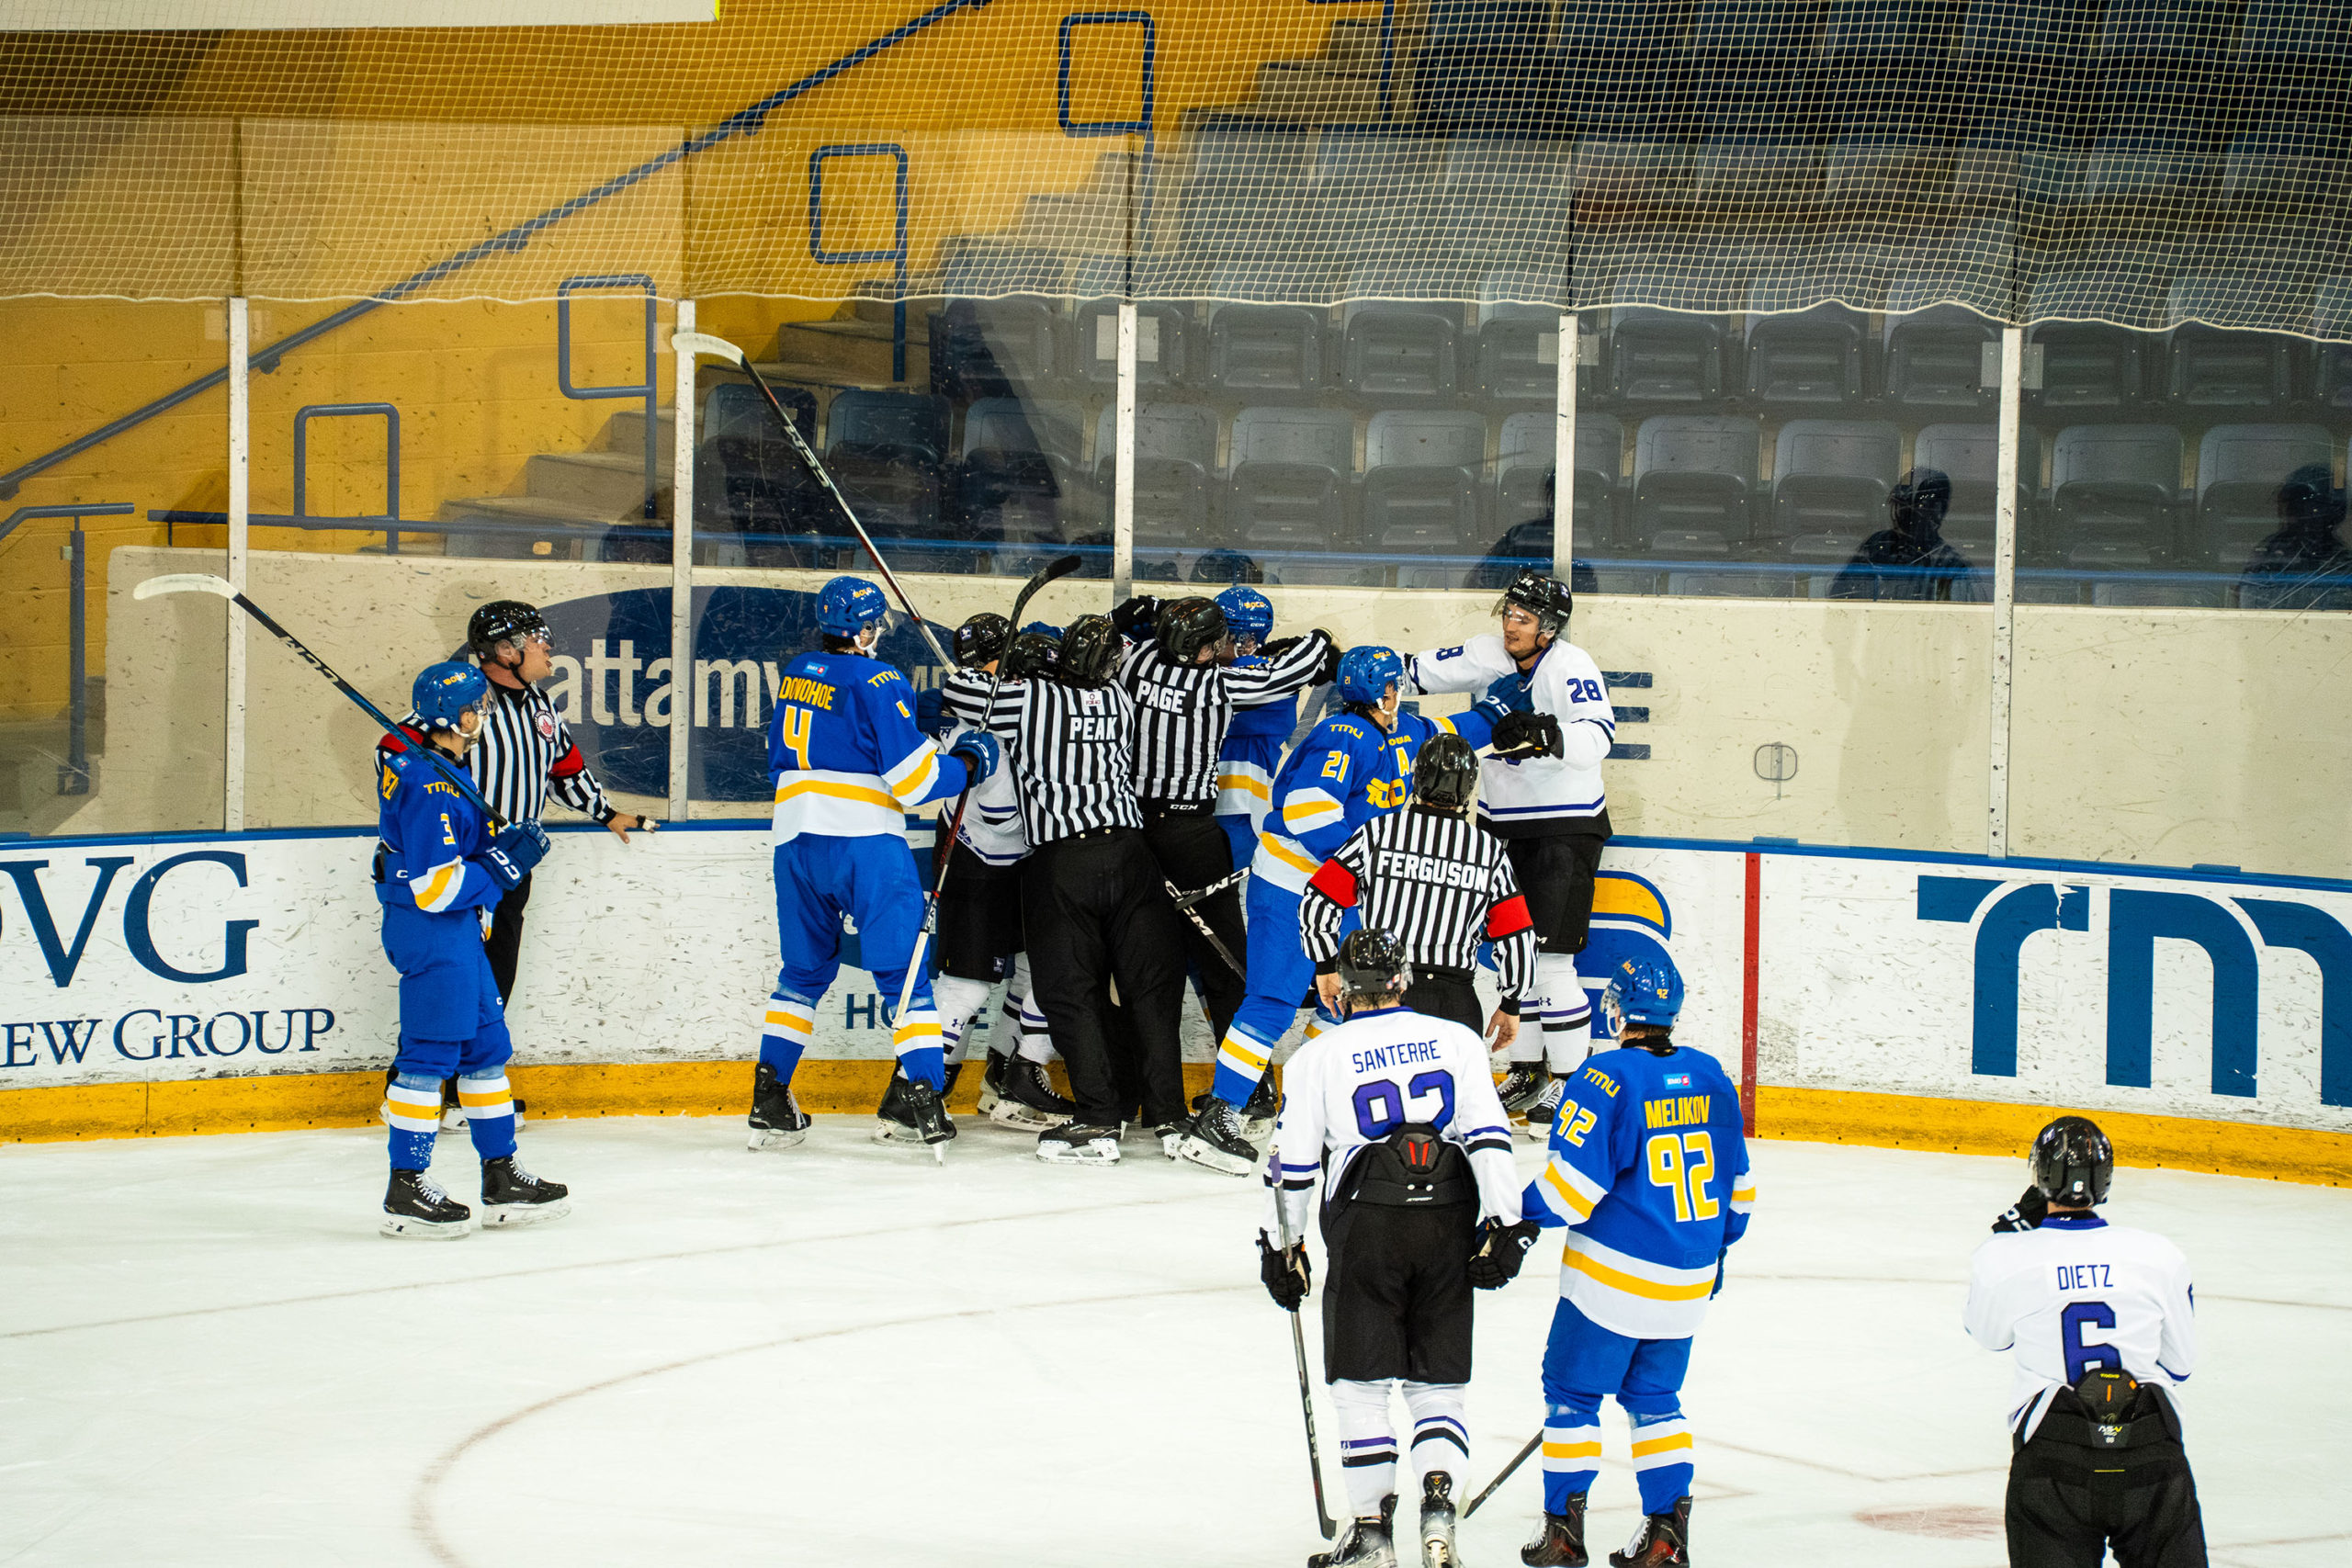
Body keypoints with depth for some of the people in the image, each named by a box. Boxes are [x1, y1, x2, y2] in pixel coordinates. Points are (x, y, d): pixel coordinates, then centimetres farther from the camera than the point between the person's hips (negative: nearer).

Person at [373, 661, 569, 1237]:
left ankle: (500, 1176, 21)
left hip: (457, 932, 11)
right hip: (430, 933, -11)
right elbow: (434, 887, -24)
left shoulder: (431, 763, 10)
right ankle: (406, 1190, -4)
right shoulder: (428, 789, -22)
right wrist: (506, 860, -19)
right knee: (430, 1053, -7)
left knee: (486, 1047, 14)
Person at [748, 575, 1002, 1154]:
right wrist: (969, 763, 2)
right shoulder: (877, 682, -11)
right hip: (863, 841, -6)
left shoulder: (794, 676, 12)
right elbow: (912, 778, -14)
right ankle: (920, 1097, -9)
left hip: (796, 840, 6)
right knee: (903, 969, -1)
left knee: (804, 970, 16)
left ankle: (769, 1100, 11)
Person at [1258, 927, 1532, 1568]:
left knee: (1360, 1386, 6)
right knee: (1436, 1384, 12)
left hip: (1365, 1225, -2)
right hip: (1449, 1224, 2)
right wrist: (1504, 1226, 0)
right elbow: (1490, 1137, -1)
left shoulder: (1319, 1055, 5)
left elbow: (1292, 1162, 5)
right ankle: (1438, 1501, -9)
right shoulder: (1457, 1040, 8)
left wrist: (1282, 1246, 15)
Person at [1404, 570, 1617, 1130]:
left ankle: (1571, 1081, -2)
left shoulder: (1570, 667, -19)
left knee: (1550, 958, -11)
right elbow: (1418, 671, 12)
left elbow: (1597, 735, -34)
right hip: (1503, 824, 7)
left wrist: (1546, 733, -49)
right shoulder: (1489, 655, 1)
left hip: (1565, 827, -7)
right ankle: (1526, 1073, 23)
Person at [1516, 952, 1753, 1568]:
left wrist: (1526, 1215, 0)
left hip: (1611, 1275, -6)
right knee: (1653, 1396, 18)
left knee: (1572, 1390, 9)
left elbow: (1574, 1182, -17)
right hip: (1689, 1282, 6)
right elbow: (1736, 1183, 12)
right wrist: (1715, 1245, 27)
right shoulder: (1710, 1078, 4)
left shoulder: (1607, 1078, -15)